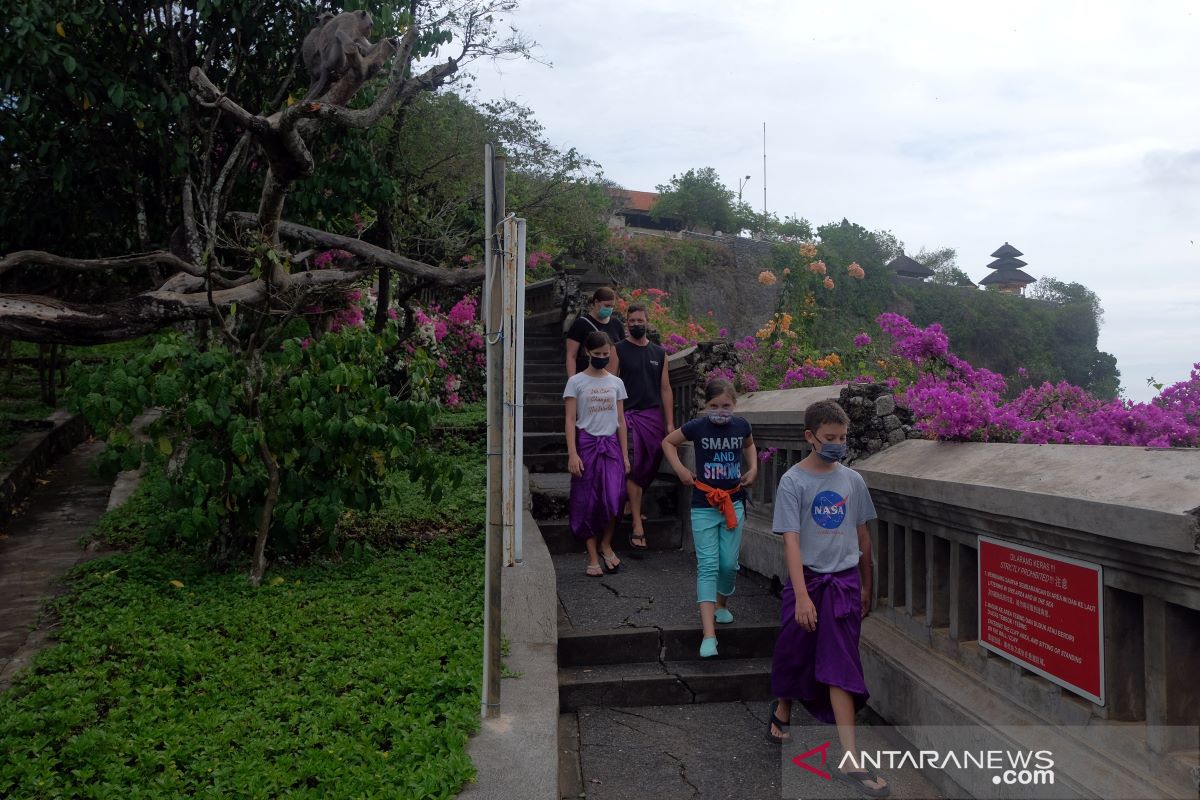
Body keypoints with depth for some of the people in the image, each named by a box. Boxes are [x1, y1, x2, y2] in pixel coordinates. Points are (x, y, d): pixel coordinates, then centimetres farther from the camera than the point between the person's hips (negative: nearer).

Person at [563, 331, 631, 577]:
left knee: (614, 498, -11)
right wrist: (572, 454, -12)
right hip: (586, 444, -2)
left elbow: (621, 421, 11)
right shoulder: (576, 381, 1)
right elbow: (570, 420, -3)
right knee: (587, 502, 1)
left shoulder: (616, 383, 10)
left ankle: (606, 545, 14)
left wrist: (625, 455, 7)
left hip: (611, 445, 2)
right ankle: (593, 557, 11)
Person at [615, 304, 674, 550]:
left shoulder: (659, 353, 13)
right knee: (634, 469, -10)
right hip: (629, 415, -4)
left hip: (654, 415, 4)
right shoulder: (618, 350, 1)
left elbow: (665, 388, 12)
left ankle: (631, 506, 28)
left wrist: (670, 423, 7)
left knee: (650, 467, 6)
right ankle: (638, 526, -9)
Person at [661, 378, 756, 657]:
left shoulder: (741, 426, -2)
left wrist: (753, 468, 8)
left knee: (729, 563, 4)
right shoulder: (697, 426, -10)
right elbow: (668, 442, 7)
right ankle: (709, 635, -11)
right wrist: (680, 470, -3)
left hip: (733, 503, 3)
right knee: (707, 566, -7)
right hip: (704, 505, -2)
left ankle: (721, 604, 37)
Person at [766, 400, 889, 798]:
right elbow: (791, 540, -14)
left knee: (840, 669, 1)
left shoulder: (852, 480, 2)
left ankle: (852, 761, 4)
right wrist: (801, 596, -21)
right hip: (808, 581, -2)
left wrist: (866, 586, 16)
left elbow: (863, 535, 12)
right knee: (794, 656, 14)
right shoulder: (793, 481, -10)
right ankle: (782, 713, 43)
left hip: (845, 583, 2)